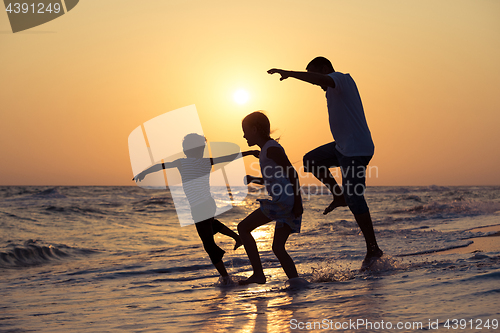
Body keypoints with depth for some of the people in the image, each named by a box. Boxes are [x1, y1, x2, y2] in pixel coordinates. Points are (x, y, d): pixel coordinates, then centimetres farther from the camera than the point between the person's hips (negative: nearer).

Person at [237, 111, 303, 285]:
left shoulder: (271, 148, -8)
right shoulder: (266, 149, 22)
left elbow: (292, 173, -15)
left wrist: (297, 202, -20)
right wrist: (254, 180, 24)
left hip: (284, 200, -10)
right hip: (284, 202, 10)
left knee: (243, 228, -4)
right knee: (278, 247, 9)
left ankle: (258, 274, -8)